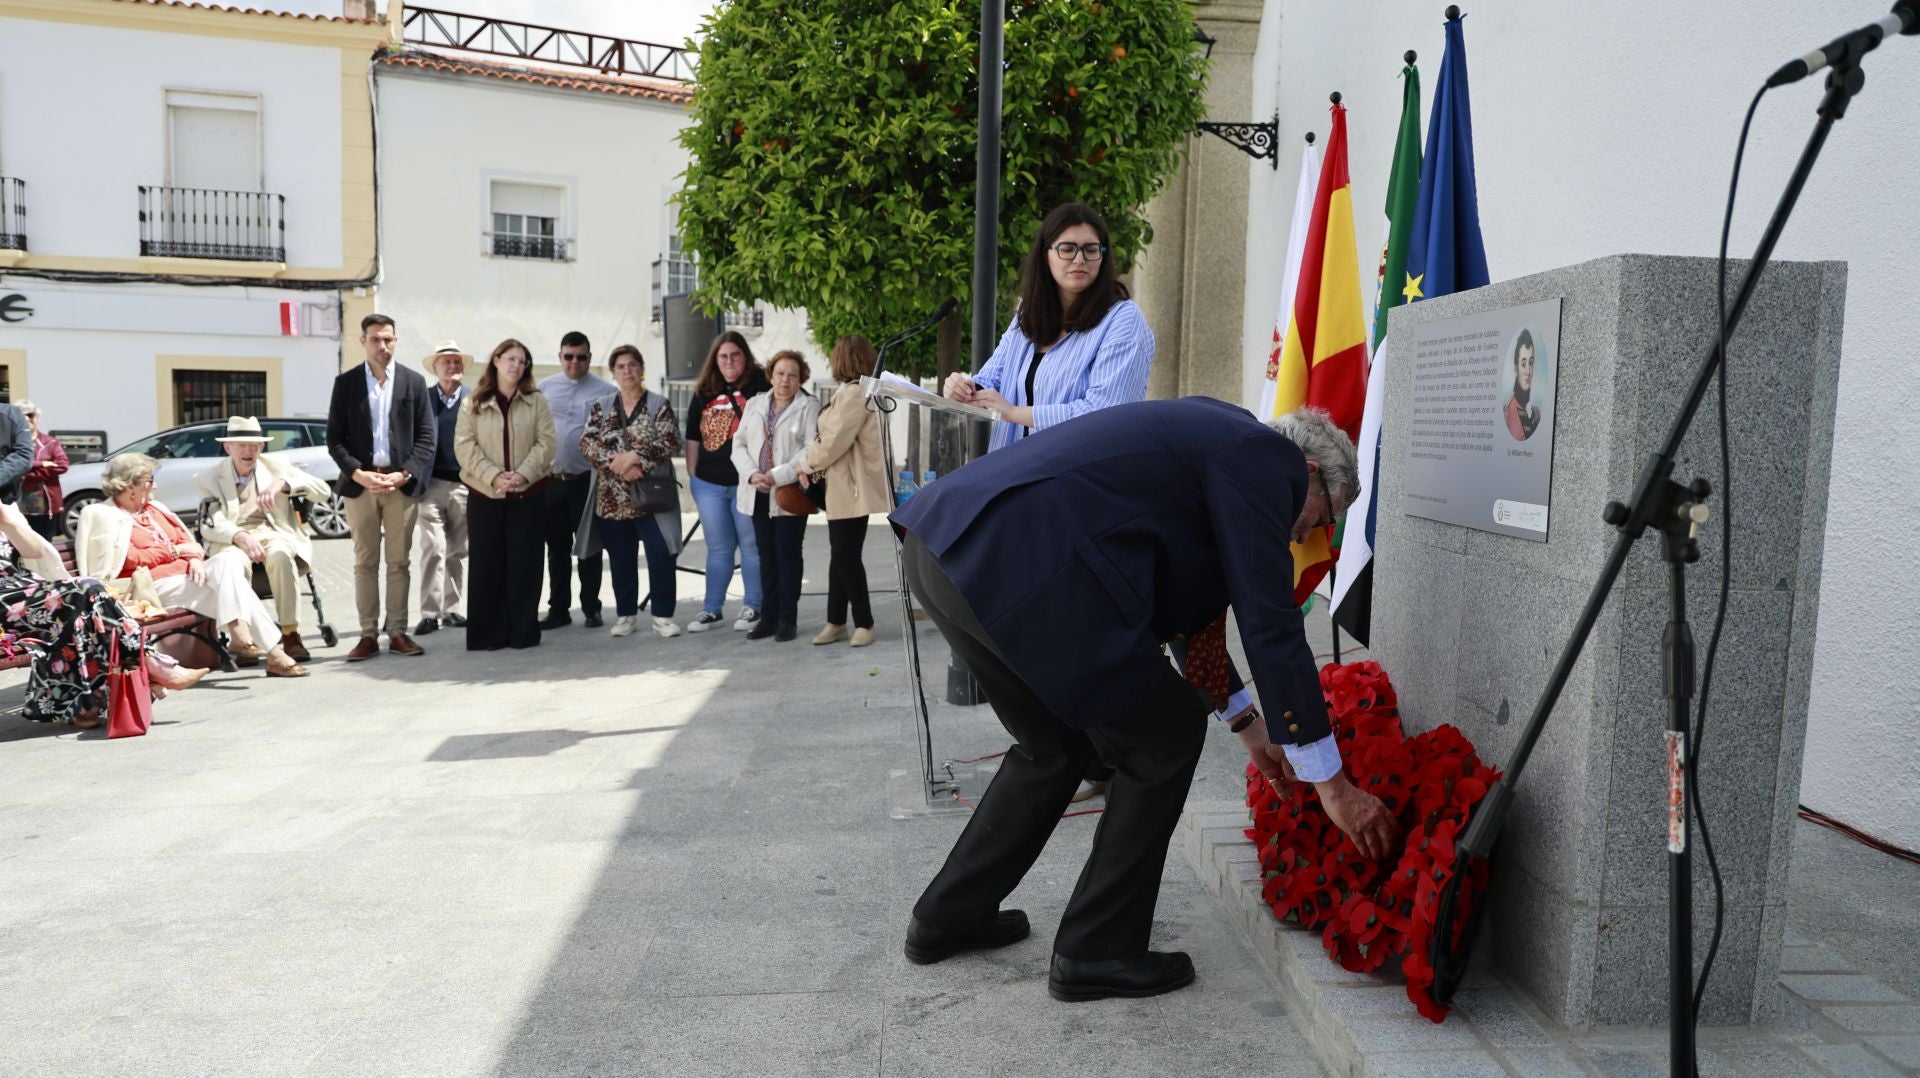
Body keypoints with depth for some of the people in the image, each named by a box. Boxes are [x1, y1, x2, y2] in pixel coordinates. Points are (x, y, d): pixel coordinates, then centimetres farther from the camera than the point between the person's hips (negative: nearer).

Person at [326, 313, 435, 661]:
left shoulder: (414, 382, 6)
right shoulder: (346, 383, 6)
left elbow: (425, 437, 3)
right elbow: (334, 438, 3)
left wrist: (405, 474, -10)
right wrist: (358, 473, -11)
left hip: (402, 484, 0)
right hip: (360, 482, 0)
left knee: (399, 561, 4)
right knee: (365, 562, 3)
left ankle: (397, 632, 9)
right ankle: (368, 635, 6)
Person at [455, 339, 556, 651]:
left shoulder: (536, 401, 6)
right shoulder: (474, 403, 5)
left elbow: (545, 443, -1)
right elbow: (464, 446, -3)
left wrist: (522, 475, -15)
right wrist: (494, 476, -16)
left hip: (528, 493, 0)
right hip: (484, 494, 0)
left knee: (524, 563, 2)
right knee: (486, 565, 2)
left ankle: (523, 631, 11)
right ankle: (488, 633, 9)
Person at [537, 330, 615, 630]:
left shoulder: (605, 391, -3)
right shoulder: (545, 387, 8)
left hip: (587, 480, -3)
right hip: (551, 479, 3)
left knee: (588, 547, 5)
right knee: (556, 548, 11)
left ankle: (591, 609, 15)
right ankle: (558, 609, 19)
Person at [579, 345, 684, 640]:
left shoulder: (659, 404, 3)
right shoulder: (601, 407, 10)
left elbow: (669, 442, -9)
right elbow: (586, 443, -1)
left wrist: (634, 456, -20)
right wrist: (618, 465, -15)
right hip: (611, 499, 3)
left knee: (661, 554, -8)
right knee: (621, 559, 9)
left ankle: (663, 615, 3)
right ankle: (626, 615, 21)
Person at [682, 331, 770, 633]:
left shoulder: (760, 386, -5)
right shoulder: (704, 393, 10)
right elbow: (693, 438, 15)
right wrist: (691, 477, 12)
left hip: (747, 482, -4)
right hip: (709, 484, 5)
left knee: (751, 546, 5)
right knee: (718, 549, 12)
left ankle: (753, 607, 15)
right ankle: (712, 609, 19)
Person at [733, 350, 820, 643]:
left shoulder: (809, 406, 0)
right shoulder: (754, 404, 15)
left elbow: (811, 449, -11)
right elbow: (739, 444, 10)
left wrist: (777, 476, -18)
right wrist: (752, 474, -8)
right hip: (758, 493, 5)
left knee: (788, 555, -1)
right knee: (766, 555, 9)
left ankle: (787, 619, 7)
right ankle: (769, 617, 16)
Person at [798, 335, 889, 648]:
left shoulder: (853, 392, -16)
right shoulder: (855, 391, 17)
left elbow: (835, 441, -20)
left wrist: (809, 465, -4)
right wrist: (816, 465, 5)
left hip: (852, 487, -10)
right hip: (843, 487, 10)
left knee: (846, 556, -5)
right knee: (840, 555, 13)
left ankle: (864, 622, 5)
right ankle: (836, 622, 19)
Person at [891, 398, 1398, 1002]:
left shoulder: (1210, 436, 29)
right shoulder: (1262, 456, 1)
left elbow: (1190, 604, 36)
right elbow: (1271, 627, -3)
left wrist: (1249, 726, 42)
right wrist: (1334, 786, 5)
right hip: (1019, 570, -10)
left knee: (1056, 743, 26)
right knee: (1166, 736, 9)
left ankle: (949, 917, 36)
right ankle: (1096, 952, 17)